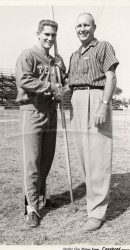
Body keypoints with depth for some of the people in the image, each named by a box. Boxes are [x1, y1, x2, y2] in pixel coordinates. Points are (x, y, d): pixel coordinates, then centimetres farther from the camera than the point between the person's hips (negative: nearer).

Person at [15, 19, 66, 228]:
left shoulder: (56, 60, 17)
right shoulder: (28, 56, -4)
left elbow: (63, 83, 27)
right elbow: (23, 80, -20)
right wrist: (52, 88, -17)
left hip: (51, 113, 7)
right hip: (32, 111, -6)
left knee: (47, 158, 13)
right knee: (31, 161, -6)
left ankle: (40, 193, 34)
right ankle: (31, 207, 1)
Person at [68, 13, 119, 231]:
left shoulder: (104, 47, 3)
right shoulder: (74, 55, 23)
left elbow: (111, 78, -8)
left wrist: (104, 105, -19)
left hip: (96, 100, -7)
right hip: (77, 104, 7)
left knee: (98, 156, -9)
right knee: (84, 155, 9)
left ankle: (97, 211, -4)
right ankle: (97, 195, 25)